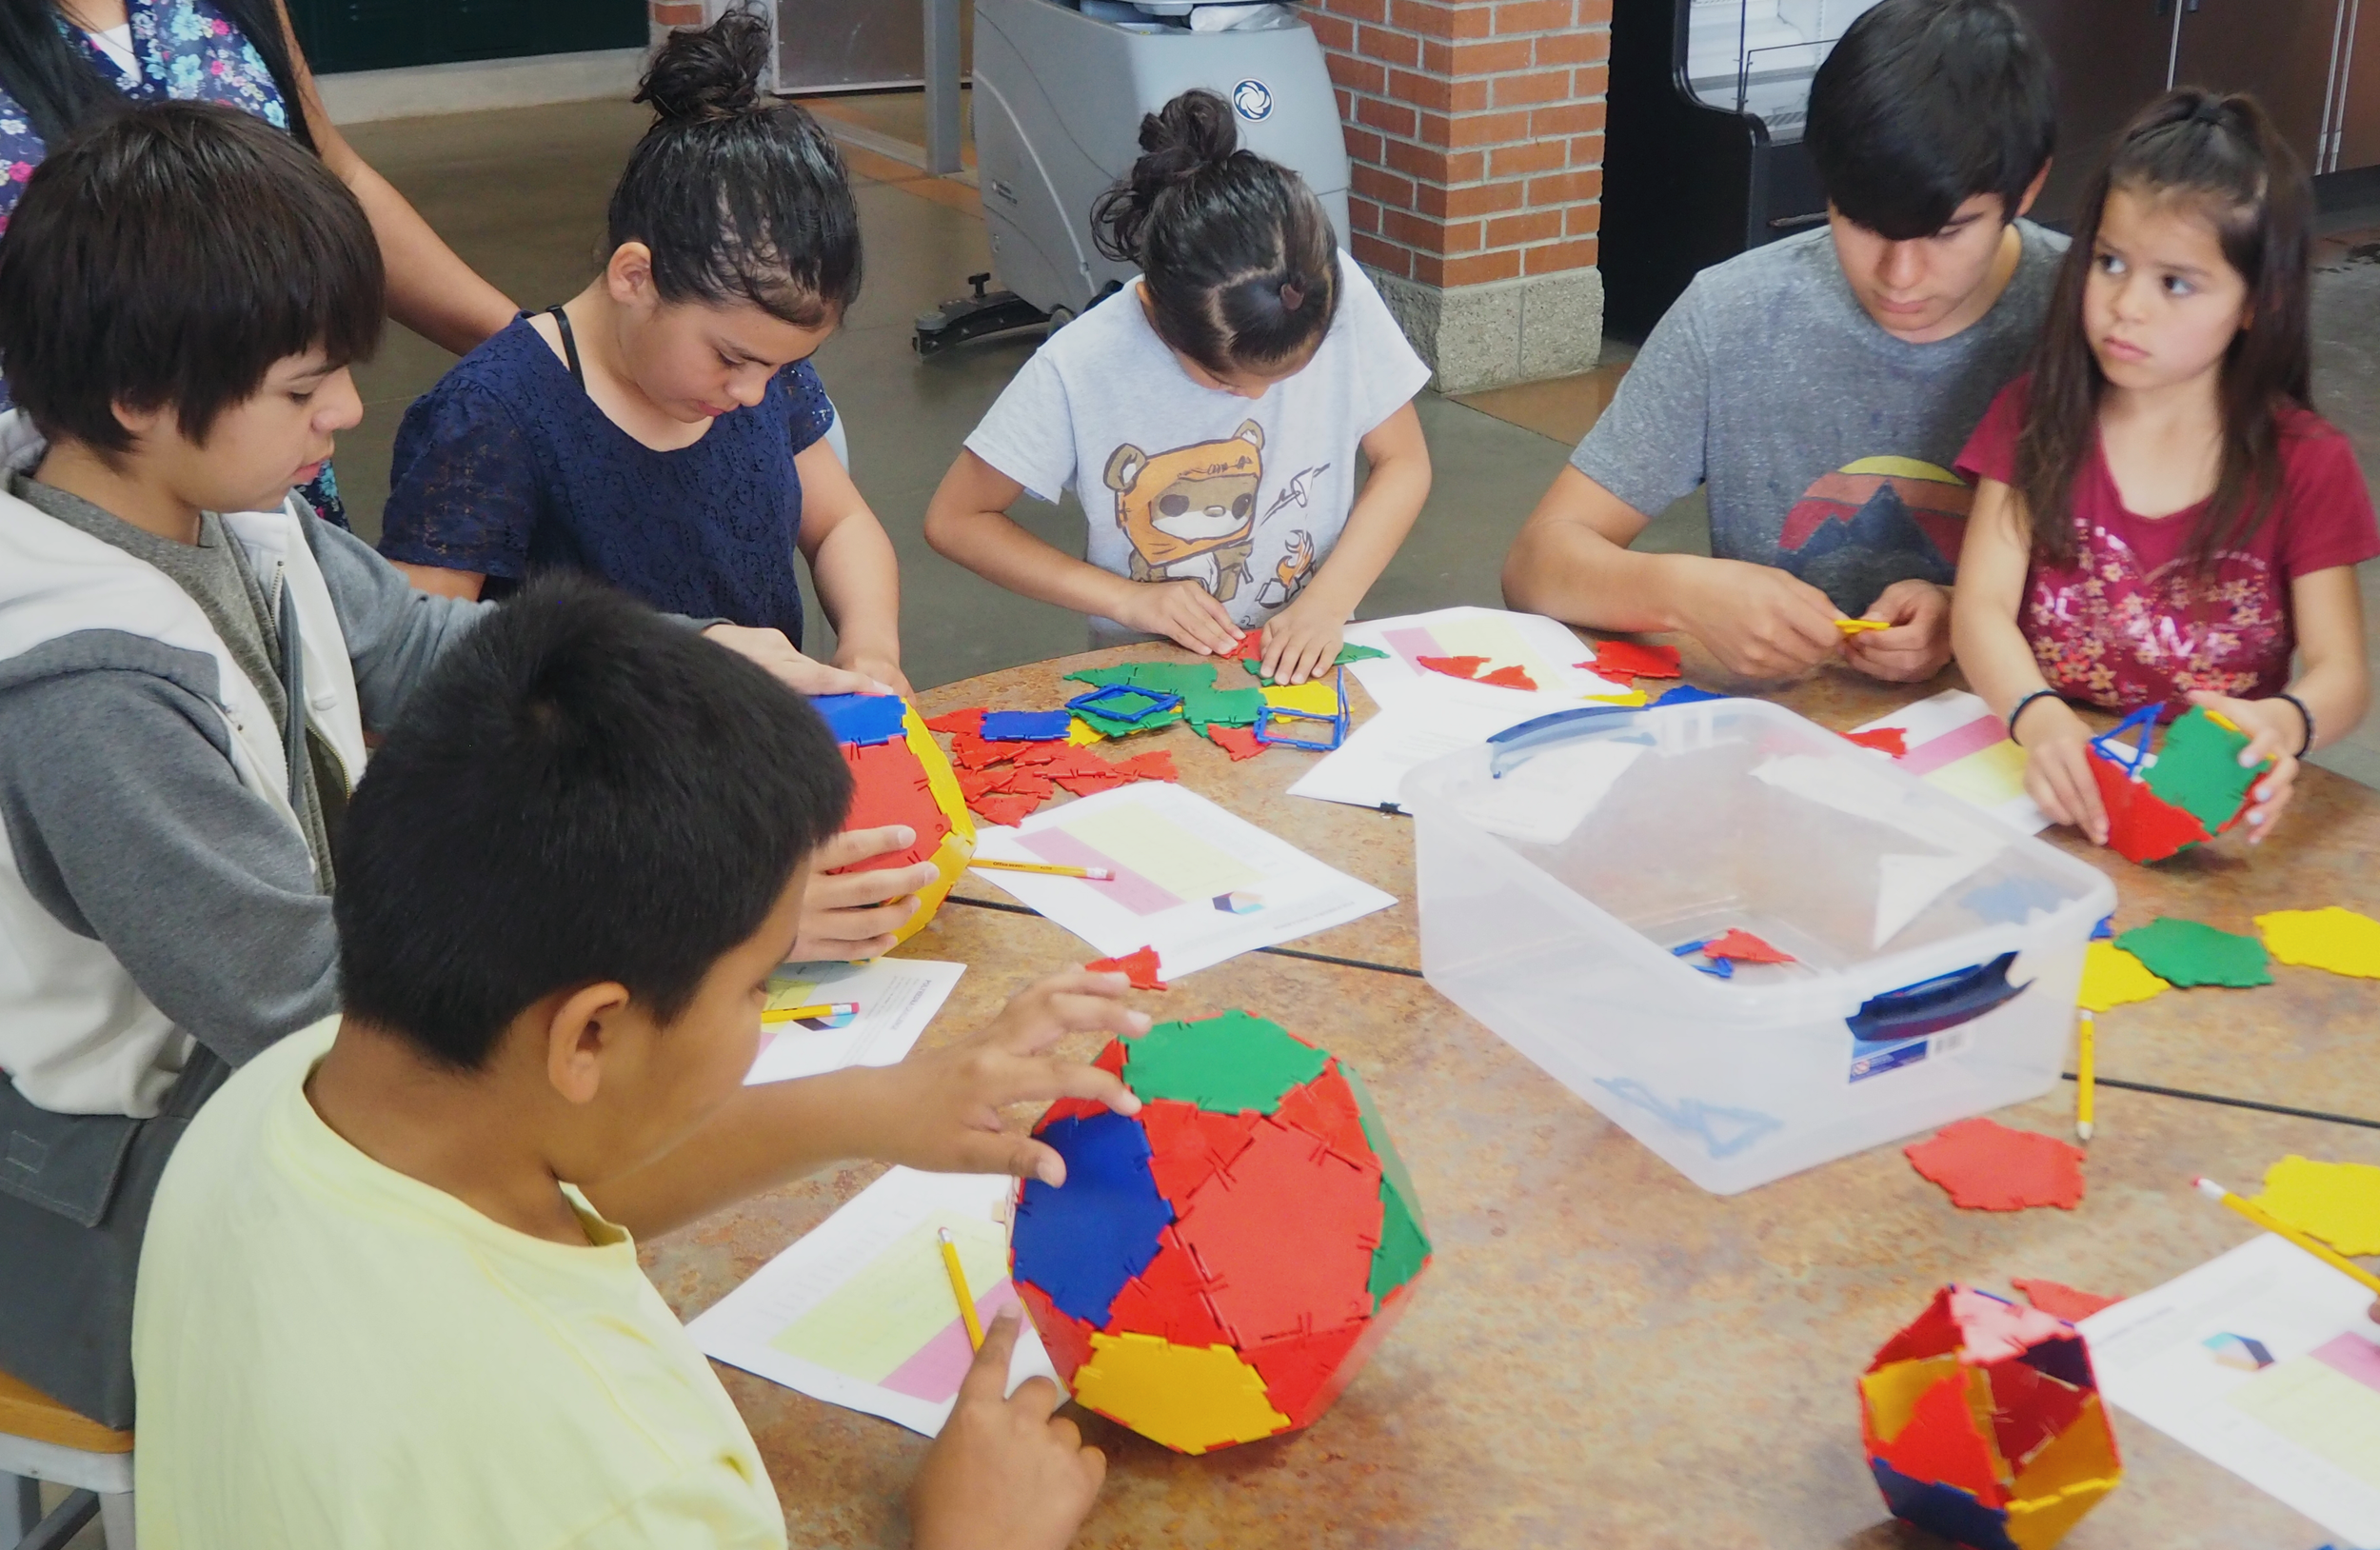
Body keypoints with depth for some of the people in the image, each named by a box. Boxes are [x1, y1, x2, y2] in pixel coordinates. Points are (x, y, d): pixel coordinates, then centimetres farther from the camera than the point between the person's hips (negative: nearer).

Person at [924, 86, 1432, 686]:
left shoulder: (1339, 298, -13)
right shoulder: (1080, 367, -18)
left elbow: (1403, 463, 0)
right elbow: (955, 520, -8)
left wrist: (1328, 602, -15)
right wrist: (1129, 599, -15)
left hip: (1308, 663, 2)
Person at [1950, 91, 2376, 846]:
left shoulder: (2306, 465, -2)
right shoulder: (2033, 416, 2)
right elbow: (1981, 607, -8)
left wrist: (2282, 726, -32)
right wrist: (2039, 719, -31)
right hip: (2051, 780, 1)